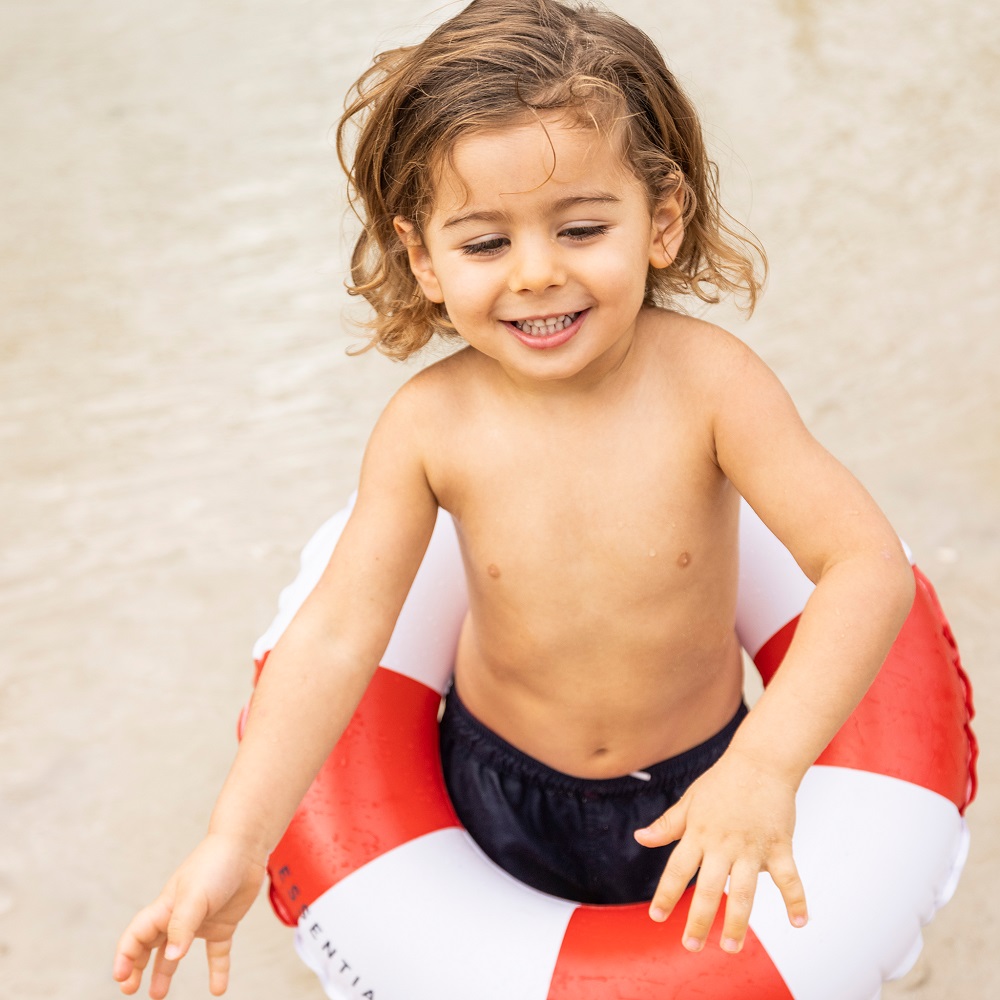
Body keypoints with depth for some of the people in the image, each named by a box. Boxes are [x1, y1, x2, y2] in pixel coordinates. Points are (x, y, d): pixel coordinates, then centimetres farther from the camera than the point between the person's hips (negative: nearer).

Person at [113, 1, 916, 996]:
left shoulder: (706, 380, -27)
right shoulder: (429, 423, -22)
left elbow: (868, 564, -32)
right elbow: (335, 634, -22)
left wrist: (767, 765, -45)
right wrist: (236, 843, -31)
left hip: (694, 779, -1)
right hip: (503, 783, 1)